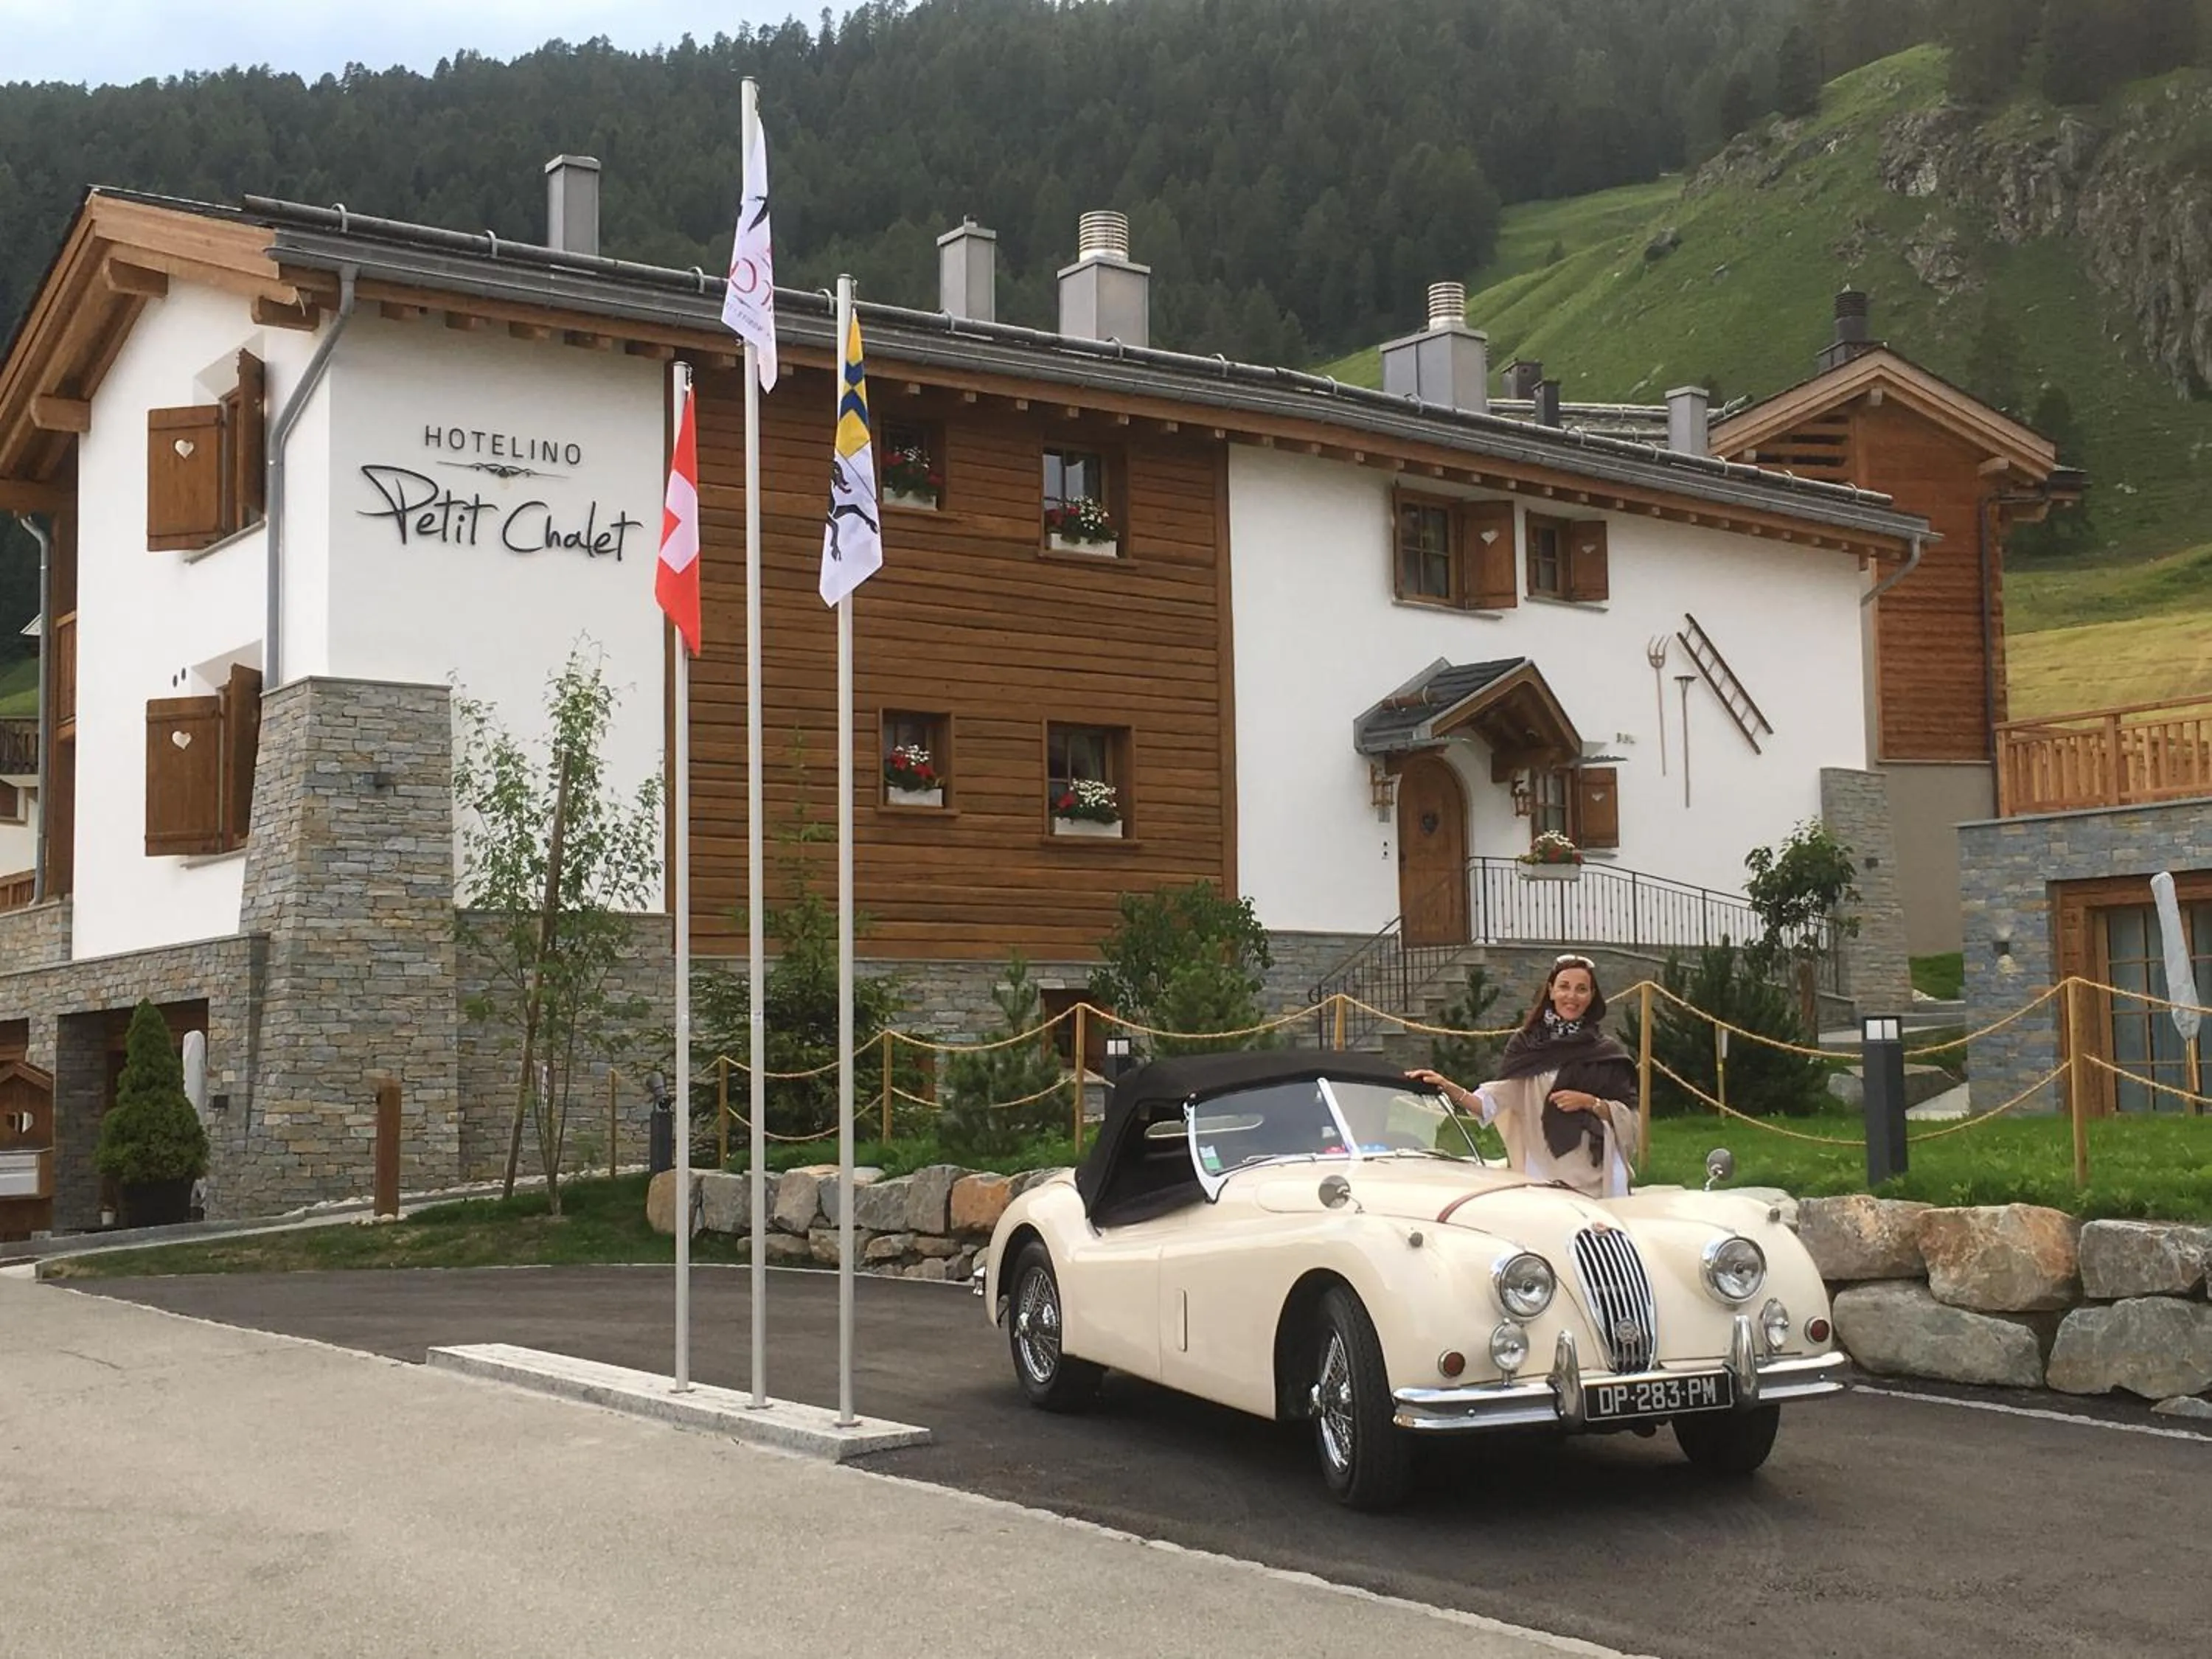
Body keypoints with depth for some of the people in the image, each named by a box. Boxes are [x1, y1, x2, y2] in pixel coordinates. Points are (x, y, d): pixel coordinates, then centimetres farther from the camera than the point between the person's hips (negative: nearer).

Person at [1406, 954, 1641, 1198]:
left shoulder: (1606, 1053, 8)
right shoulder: (1527, 1045, 8)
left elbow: (1628, 1118, 6)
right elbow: (1492, 1103, -1)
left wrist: (1589, 1102, -9)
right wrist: (1448, 1088, -15)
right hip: (1540, 1174, 0)